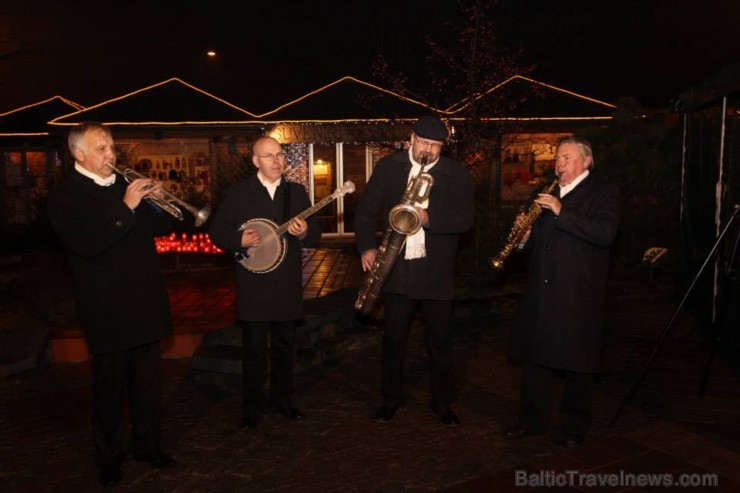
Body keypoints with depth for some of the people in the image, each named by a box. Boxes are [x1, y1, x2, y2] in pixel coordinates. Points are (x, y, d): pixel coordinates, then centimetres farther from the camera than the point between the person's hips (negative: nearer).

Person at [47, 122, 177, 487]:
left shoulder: (126, 186, 11)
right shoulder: (65, 198, -7)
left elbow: (159, 228, 12)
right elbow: (87, 244, -23)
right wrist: (126, 207, -27)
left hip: (145, 305, 5)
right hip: (108, 312, -5)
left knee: (148, 381, 14)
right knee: (110, 388, 8)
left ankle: (148, 445, 30)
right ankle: (109, 457, 26)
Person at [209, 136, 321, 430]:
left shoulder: (297, 192, 8)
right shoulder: (238, 192, -1)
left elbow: (315, 236, 7)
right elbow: (217, 232, -2)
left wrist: (304, 233, -16)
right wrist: (241, 241, -20)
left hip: (288, 285, 3)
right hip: (253, 285, -3)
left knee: (285, 346, 13)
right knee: (254, 349, 3)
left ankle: (282, 400, 29)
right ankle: (252, 408, 18)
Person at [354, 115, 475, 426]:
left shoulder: (457, 174, 0)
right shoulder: (388, 167, 4)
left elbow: (466, 218, -9)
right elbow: (366, 209, 6)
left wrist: (429, 217, -24)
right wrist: (367, 246, -7)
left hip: (437, 271, -1)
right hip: (396, 269, 1)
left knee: (440, 341, 9)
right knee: (393, 339, 10)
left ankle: (442, 403, 25)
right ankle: (391, 398, 27)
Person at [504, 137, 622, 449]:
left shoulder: (604, 193, -1)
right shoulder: (548, 194, 19)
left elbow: (605, 233, -19)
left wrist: (561, 212, -23)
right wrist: (525, 237, -1)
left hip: (578, 294, -6)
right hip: (540, 292, 6)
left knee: (576, 364, 4)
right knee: (534, 356, 10)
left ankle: (573, 428, 20)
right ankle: (533, 420, 24)